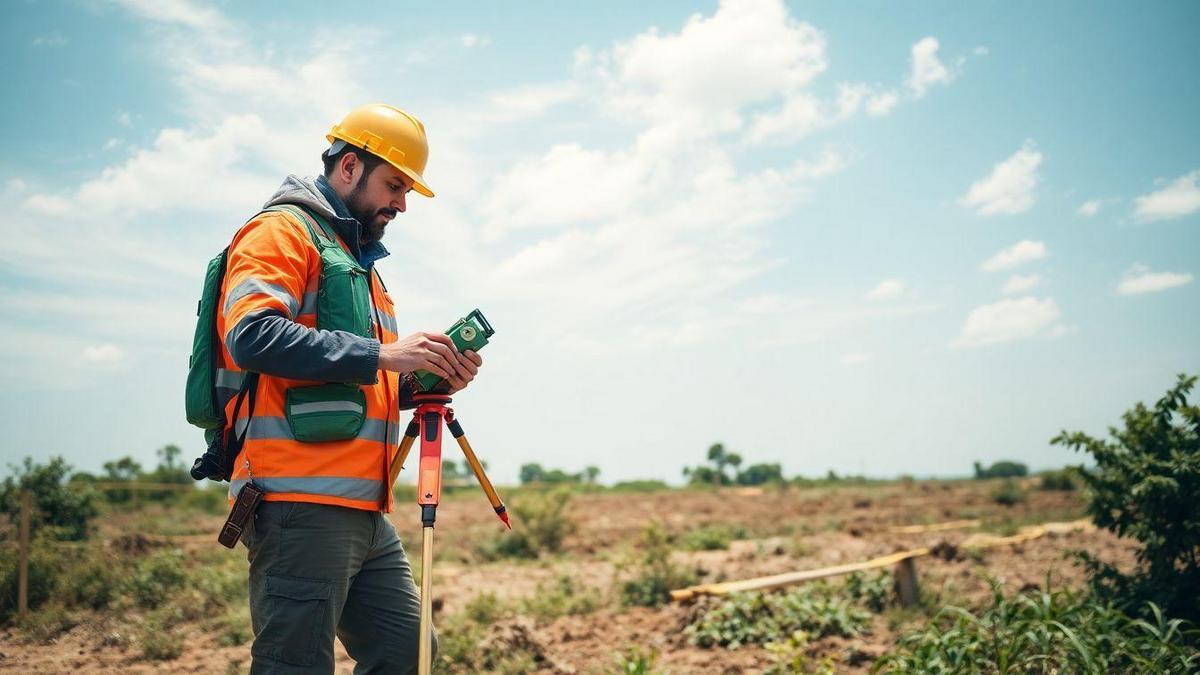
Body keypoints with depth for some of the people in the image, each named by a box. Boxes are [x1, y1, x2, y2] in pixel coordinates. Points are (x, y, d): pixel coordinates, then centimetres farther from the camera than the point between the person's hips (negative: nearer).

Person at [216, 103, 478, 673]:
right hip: (301, 505, -9)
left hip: (365, 512, 9)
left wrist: (424, 379, 8)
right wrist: (381, 353, -20)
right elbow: (251, 335, -20)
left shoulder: (360, 261, 27)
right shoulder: (283, 230, -2)